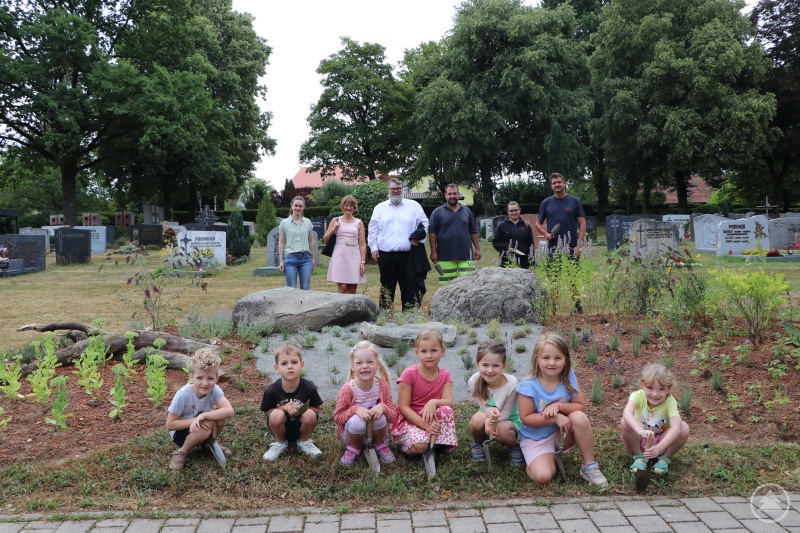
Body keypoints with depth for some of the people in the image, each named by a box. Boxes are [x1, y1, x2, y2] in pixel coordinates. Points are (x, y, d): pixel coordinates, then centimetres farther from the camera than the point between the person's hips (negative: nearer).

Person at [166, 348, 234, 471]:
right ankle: (182, 451, -7)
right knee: (203, 430, -34)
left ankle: (210, 443, 3)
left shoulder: (215, 390, -22)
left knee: (220, 415, -25)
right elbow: (170, 425, -20)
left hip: (203, 427, 4)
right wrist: (194, 420, -32)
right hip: (181, 431, -4)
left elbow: (229, 411, -35)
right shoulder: (183, 395, -28)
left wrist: (202, 416, -42)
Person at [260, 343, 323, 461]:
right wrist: (284, 408, -24)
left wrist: (301, 409, -26)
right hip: (282, 429, 0)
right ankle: (280, 443, 1)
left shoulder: (309, 387, -17)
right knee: (276, 414, -32)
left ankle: (304, 441, 3)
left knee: (310, 415, -30)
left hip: (300, 428, 1)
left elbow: (316, 409, -4)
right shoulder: (272, 391, -18)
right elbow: (267, 411, -5)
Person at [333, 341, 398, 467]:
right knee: (357, 420, -35)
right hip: (353, 432, -2)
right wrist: (356, 409, -30)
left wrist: (383, 407, -31)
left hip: (376, 432, 2)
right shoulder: (348, 389, -19)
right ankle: (353, 448, -2)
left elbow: (393, 416, -8)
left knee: (381, 417, -30)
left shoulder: (383, 385, -12)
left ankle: (381, 445, 1)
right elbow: (337, 417, -12)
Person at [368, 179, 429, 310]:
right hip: (385, 254, 1)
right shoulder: (380, 208, 11)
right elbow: (373, 229, 10)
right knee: (387, 286, 8)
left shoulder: (414, 206, 8)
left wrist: (419, 238, -4)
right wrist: (374, 248, 3)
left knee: (408, 285, 2)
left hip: (407, 254, -1)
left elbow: (424, 223, 11)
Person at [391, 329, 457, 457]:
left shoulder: (445, 375, 0)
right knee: (420, 446, -33)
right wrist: (425, 424, -27)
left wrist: (434, 402, -34)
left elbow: (449, 402, -11)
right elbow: (403, 407, -17)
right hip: (409, 419, -4)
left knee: (447, 410, -27)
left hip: (434, 419, 4)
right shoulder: (409, 374, -15)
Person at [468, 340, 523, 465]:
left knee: (502, 431, -35)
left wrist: (492, 419, -38)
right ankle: (477, 442, 3)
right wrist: (491, 411, -36)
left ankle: (514, 445, 2)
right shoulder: (474, 382, -24)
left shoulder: (512, 384, -30)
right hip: (487, 417, 2)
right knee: (478, 419, -32)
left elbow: (506, 413, -18)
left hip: (509, 420, -2)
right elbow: (484, 406, -13)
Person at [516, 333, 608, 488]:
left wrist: (558, 406, -25)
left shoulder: (569, 378, -12)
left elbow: (581, 406, -7)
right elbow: (525, 418, -18)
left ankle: (589, 466, -10)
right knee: (543, 476, -26)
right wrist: (555, 417, -27)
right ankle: (533, 462, 11)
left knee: (579, 417, -27)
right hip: (536, 439, -3)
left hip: (562, 434, 3)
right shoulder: (528, 386, -21)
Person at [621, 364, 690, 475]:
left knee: (684, 428, -27)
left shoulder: (670, 401, -22)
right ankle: (639, 456, -6)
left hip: (662, 442, 0)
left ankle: (665, 458, -2)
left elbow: (676, 427, -39)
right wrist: (640, 430, -64)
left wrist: (660, 447, -54)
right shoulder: (638, 396, -22)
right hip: (639, 441, 0)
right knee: (625, 422, -31)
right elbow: (627, 413, -45)